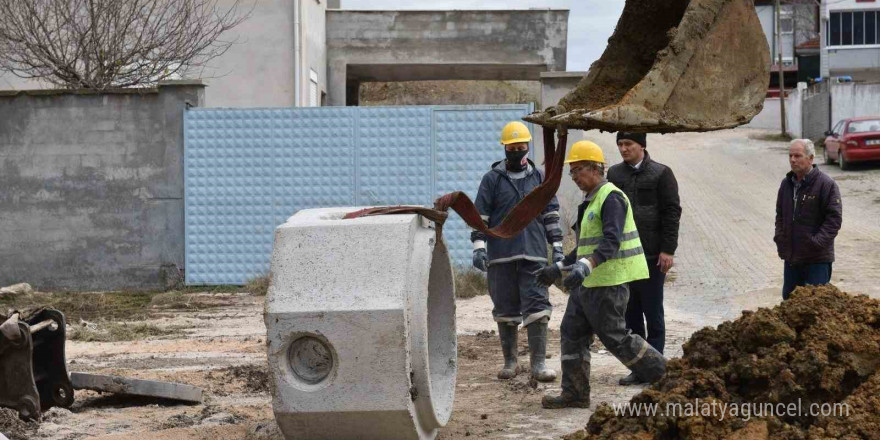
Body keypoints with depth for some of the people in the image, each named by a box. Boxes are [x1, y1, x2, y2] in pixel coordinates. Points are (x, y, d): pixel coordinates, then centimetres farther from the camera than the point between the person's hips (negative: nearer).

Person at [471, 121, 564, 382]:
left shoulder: (539, 178, 11)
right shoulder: (492, 179, 4)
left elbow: (551, 214, 14)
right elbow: (480, 215, 2)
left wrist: (557, 247, 8)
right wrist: (479, 247, -7)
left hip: (534, 254, 1)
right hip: (501, 256, -1)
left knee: (538, 306, -6)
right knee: (505, 309, 6)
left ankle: (538, 363, -5)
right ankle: (510, 361, 16)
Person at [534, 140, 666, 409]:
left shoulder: (611, 198, -14)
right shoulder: (591, 201, 18)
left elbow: (611, 241, -28)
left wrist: (584, 267, -40)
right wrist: (558, 268, 22)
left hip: (609, 282, -10)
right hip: (587, 283, 10)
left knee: (615, 337, -5)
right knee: (572, 332, 7)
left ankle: (665, 377, 7)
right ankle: (574, 394, 10)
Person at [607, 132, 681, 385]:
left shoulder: (661, 174, -3)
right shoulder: (614, 174, 10)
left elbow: (672, 212, -5)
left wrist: (668, 250, -11)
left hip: (651, 256, -4)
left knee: (653, 313, 1)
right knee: (631, 314, 7)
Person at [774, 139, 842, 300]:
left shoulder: (826, 184, -12)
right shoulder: (786, 184, 10)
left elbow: (834, 218, -15)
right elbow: (780, 214, 20)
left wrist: (817, 242, -21)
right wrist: (779, 237, 6)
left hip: (817, 259, -7)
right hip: (791, 257, 7)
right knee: (788, 298, 16)